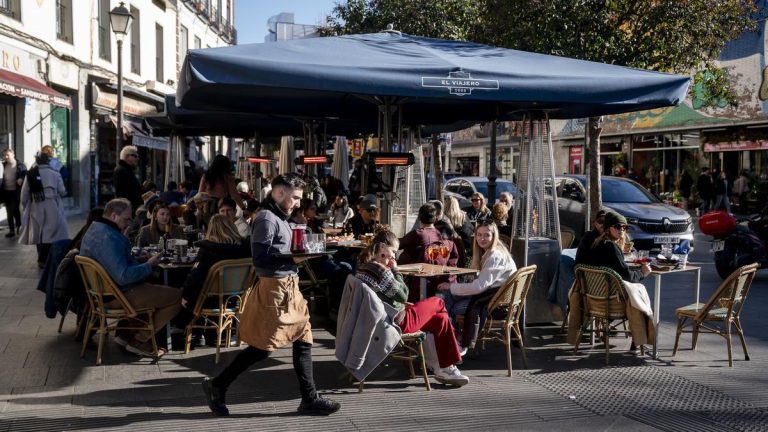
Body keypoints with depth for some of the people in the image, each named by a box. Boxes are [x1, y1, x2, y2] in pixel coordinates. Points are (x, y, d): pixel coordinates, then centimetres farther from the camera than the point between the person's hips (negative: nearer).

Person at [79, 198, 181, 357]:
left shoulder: (94, 229, 10)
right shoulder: (109, 238, -25)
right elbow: (123, 276, -32)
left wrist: (136, 259, 9)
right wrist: (149, 265, -19)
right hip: (117, 295, -11)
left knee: (154, 286, 33)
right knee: (177, 296, -10)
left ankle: (124, 331, 20)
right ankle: (140, 340, 0)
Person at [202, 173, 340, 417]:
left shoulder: (280, 217, 14)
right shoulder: (267, 219, -15)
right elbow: (259, 259, -21)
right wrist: (294, 257, -22)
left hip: (287, 288, 10)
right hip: (274, 289, -10)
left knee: (303, 340, 9)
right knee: (262, 347, -1)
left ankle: (309, 399, 14)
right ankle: (217, 385, 13)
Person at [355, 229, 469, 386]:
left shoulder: (364, 267, 7)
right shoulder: (380, 271, -24)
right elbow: (403, 295, -15)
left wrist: (403, 304, 8)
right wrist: (395, 270, -8)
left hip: (386, 319, 10)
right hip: (398, 322, -10)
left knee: (441, 319, 15)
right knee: (438, 302, 8)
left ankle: (445, 369, 16)